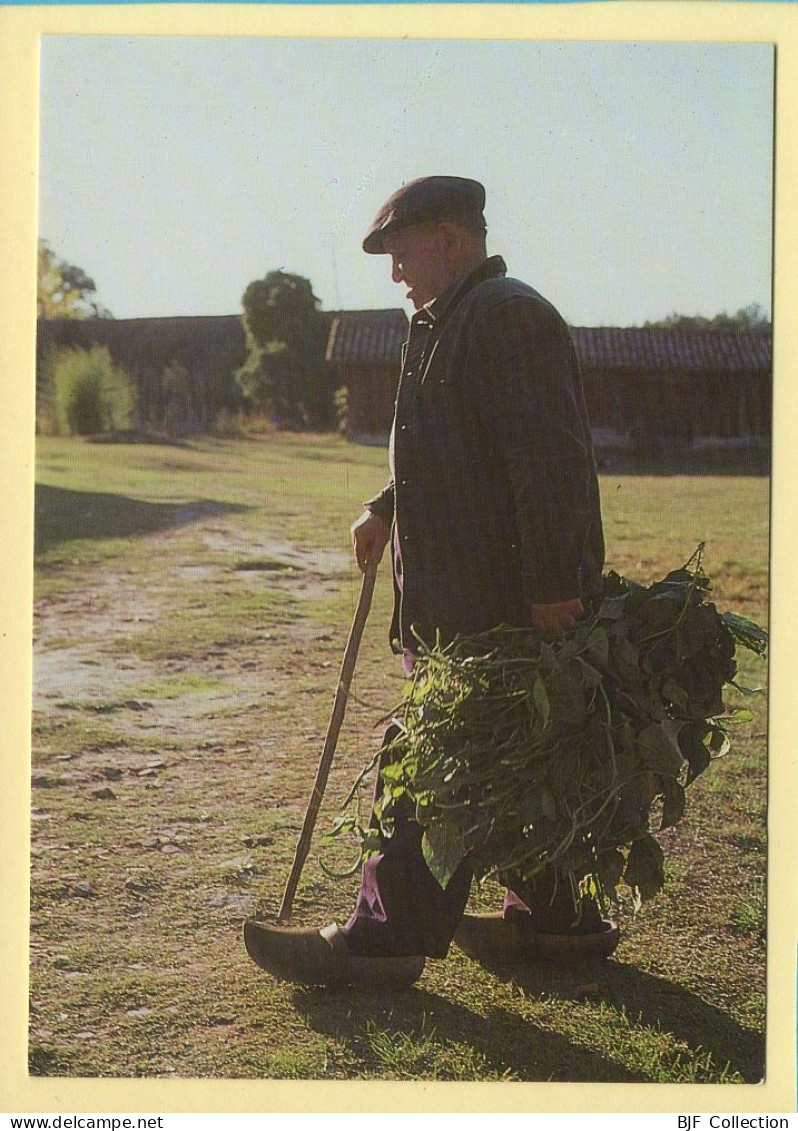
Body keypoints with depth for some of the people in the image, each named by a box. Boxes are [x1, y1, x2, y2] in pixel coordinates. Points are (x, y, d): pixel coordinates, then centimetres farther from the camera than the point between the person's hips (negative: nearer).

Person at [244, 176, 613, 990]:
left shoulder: (508, 317, -14)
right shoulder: (446, 325, 20)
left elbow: (549, 460, -22)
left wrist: (553, 586, -24)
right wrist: (387, 510, 20)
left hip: (498, 603, -11)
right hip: (460, 599, 11)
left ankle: (387, 938, 0)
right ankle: (559, 918, 25)